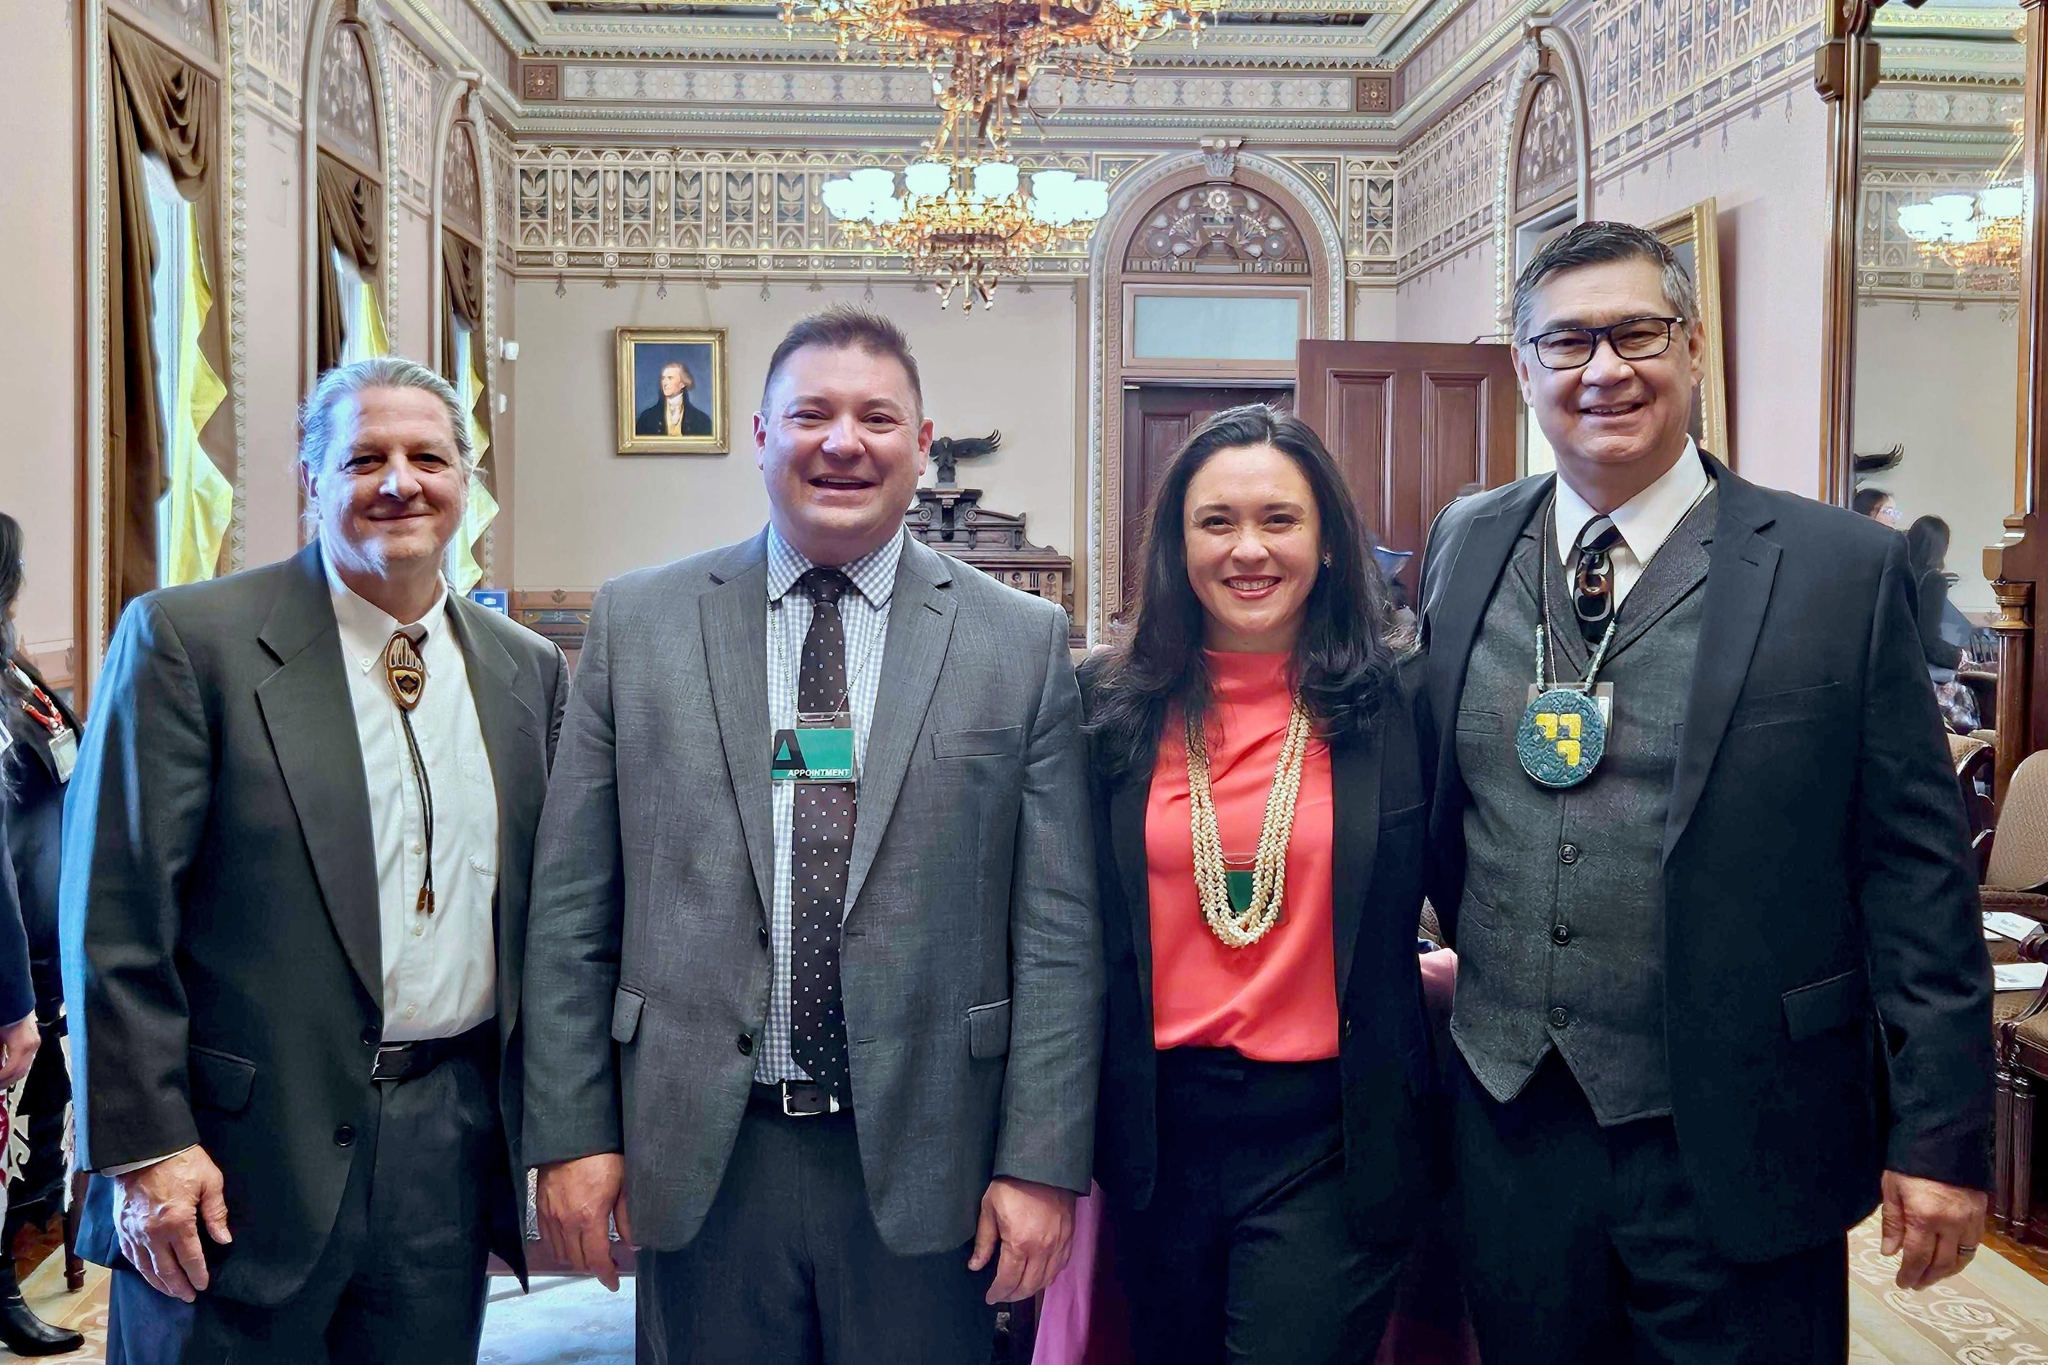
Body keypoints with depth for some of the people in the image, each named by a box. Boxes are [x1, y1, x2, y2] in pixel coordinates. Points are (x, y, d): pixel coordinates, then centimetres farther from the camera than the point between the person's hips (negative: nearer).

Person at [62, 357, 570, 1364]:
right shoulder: (185, 639, -6)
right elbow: (114, 915, -9)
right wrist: (145, 1146, -12)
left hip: (453, 1143, 4)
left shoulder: (529, 670, 8)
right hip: (247, 1153, -4)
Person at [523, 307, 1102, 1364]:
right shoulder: (638, 624, 2)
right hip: (698, 1158, 1)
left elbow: (1058, 930, -2)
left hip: (923, 1160, 0)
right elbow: (571, 908, 3)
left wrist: (1042, 1162, -5)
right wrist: (571, 1134, 1)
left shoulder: (1023, 643, -1)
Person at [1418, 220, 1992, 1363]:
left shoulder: (1845, 569, -6)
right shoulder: (1465, 548, 4)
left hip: (1735, 1142, -3)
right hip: (1510, 1125, 3)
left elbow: (1918, 871, -5)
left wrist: (1941, 1133, -6)